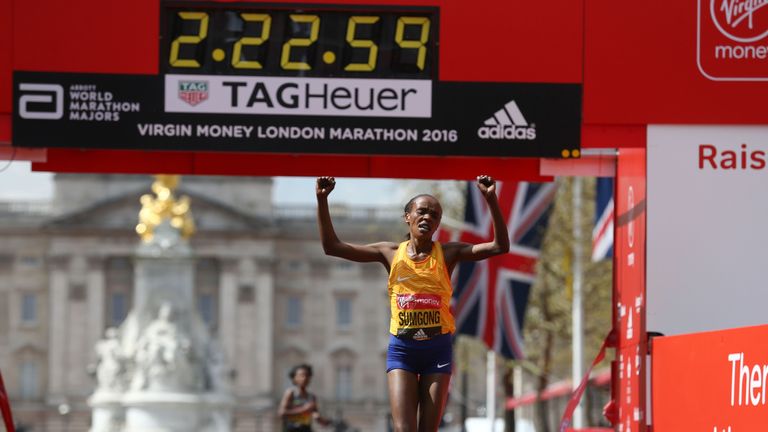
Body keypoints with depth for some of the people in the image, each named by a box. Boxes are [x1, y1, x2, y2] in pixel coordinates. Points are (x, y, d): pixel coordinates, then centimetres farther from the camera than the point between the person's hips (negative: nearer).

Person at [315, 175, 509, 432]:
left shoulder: (447, 254, 2)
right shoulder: (391, 253, 4)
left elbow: (500, 246, -8)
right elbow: (332, 246, 4)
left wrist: (490, 200, -18)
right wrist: (322, 200, -5)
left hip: (438, 347, 0)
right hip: (402, 348, 0)